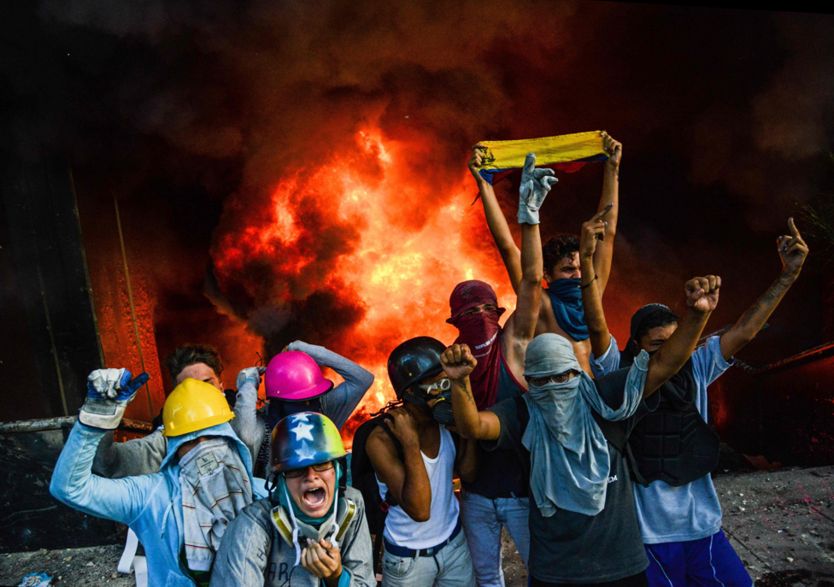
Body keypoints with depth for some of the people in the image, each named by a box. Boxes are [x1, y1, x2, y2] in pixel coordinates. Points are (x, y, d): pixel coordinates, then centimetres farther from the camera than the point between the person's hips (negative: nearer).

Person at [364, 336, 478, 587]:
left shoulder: (446, 422, -10)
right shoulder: (382, 440, -26)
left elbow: (467, 473, -4)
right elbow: (419, 510, -30)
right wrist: (410, 442, -34)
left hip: (455, 543, 5)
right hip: (408, 557, -4)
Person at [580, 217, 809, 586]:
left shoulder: (694, 369, 0)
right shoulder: (619, 375, -12)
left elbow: (744, 331, -2)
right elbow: (597, 327, -26)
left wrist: (788, 275, -7)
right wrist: (587, 258, -36)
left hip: (703, 523, 5)